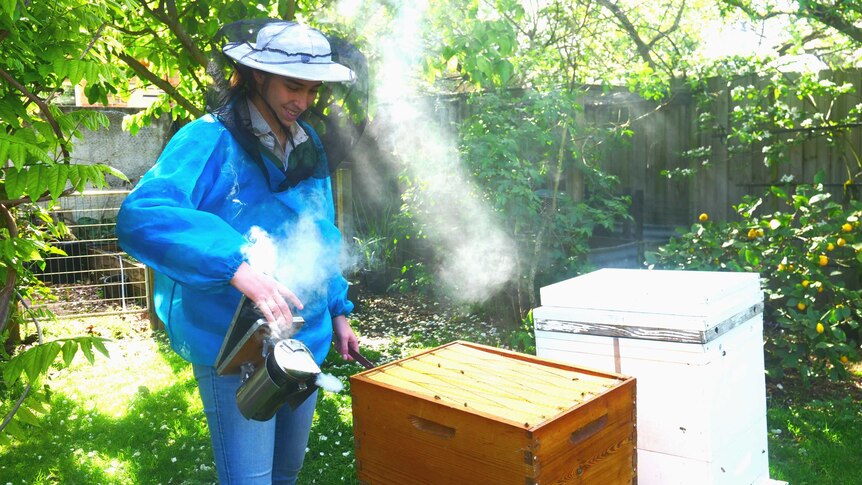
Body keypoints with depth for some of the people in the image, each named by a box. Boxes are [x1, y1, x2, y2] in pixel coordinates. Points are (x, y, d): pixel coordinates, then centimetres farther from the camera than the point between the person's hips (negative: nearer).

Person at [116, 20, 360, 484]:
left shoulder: (309, 146, 7)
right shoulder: (210, 141, -15)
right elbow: (140, 216, -31)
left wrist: (336, 310, 15)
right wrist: (235, 265, -42)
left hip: (305, 342, 7)